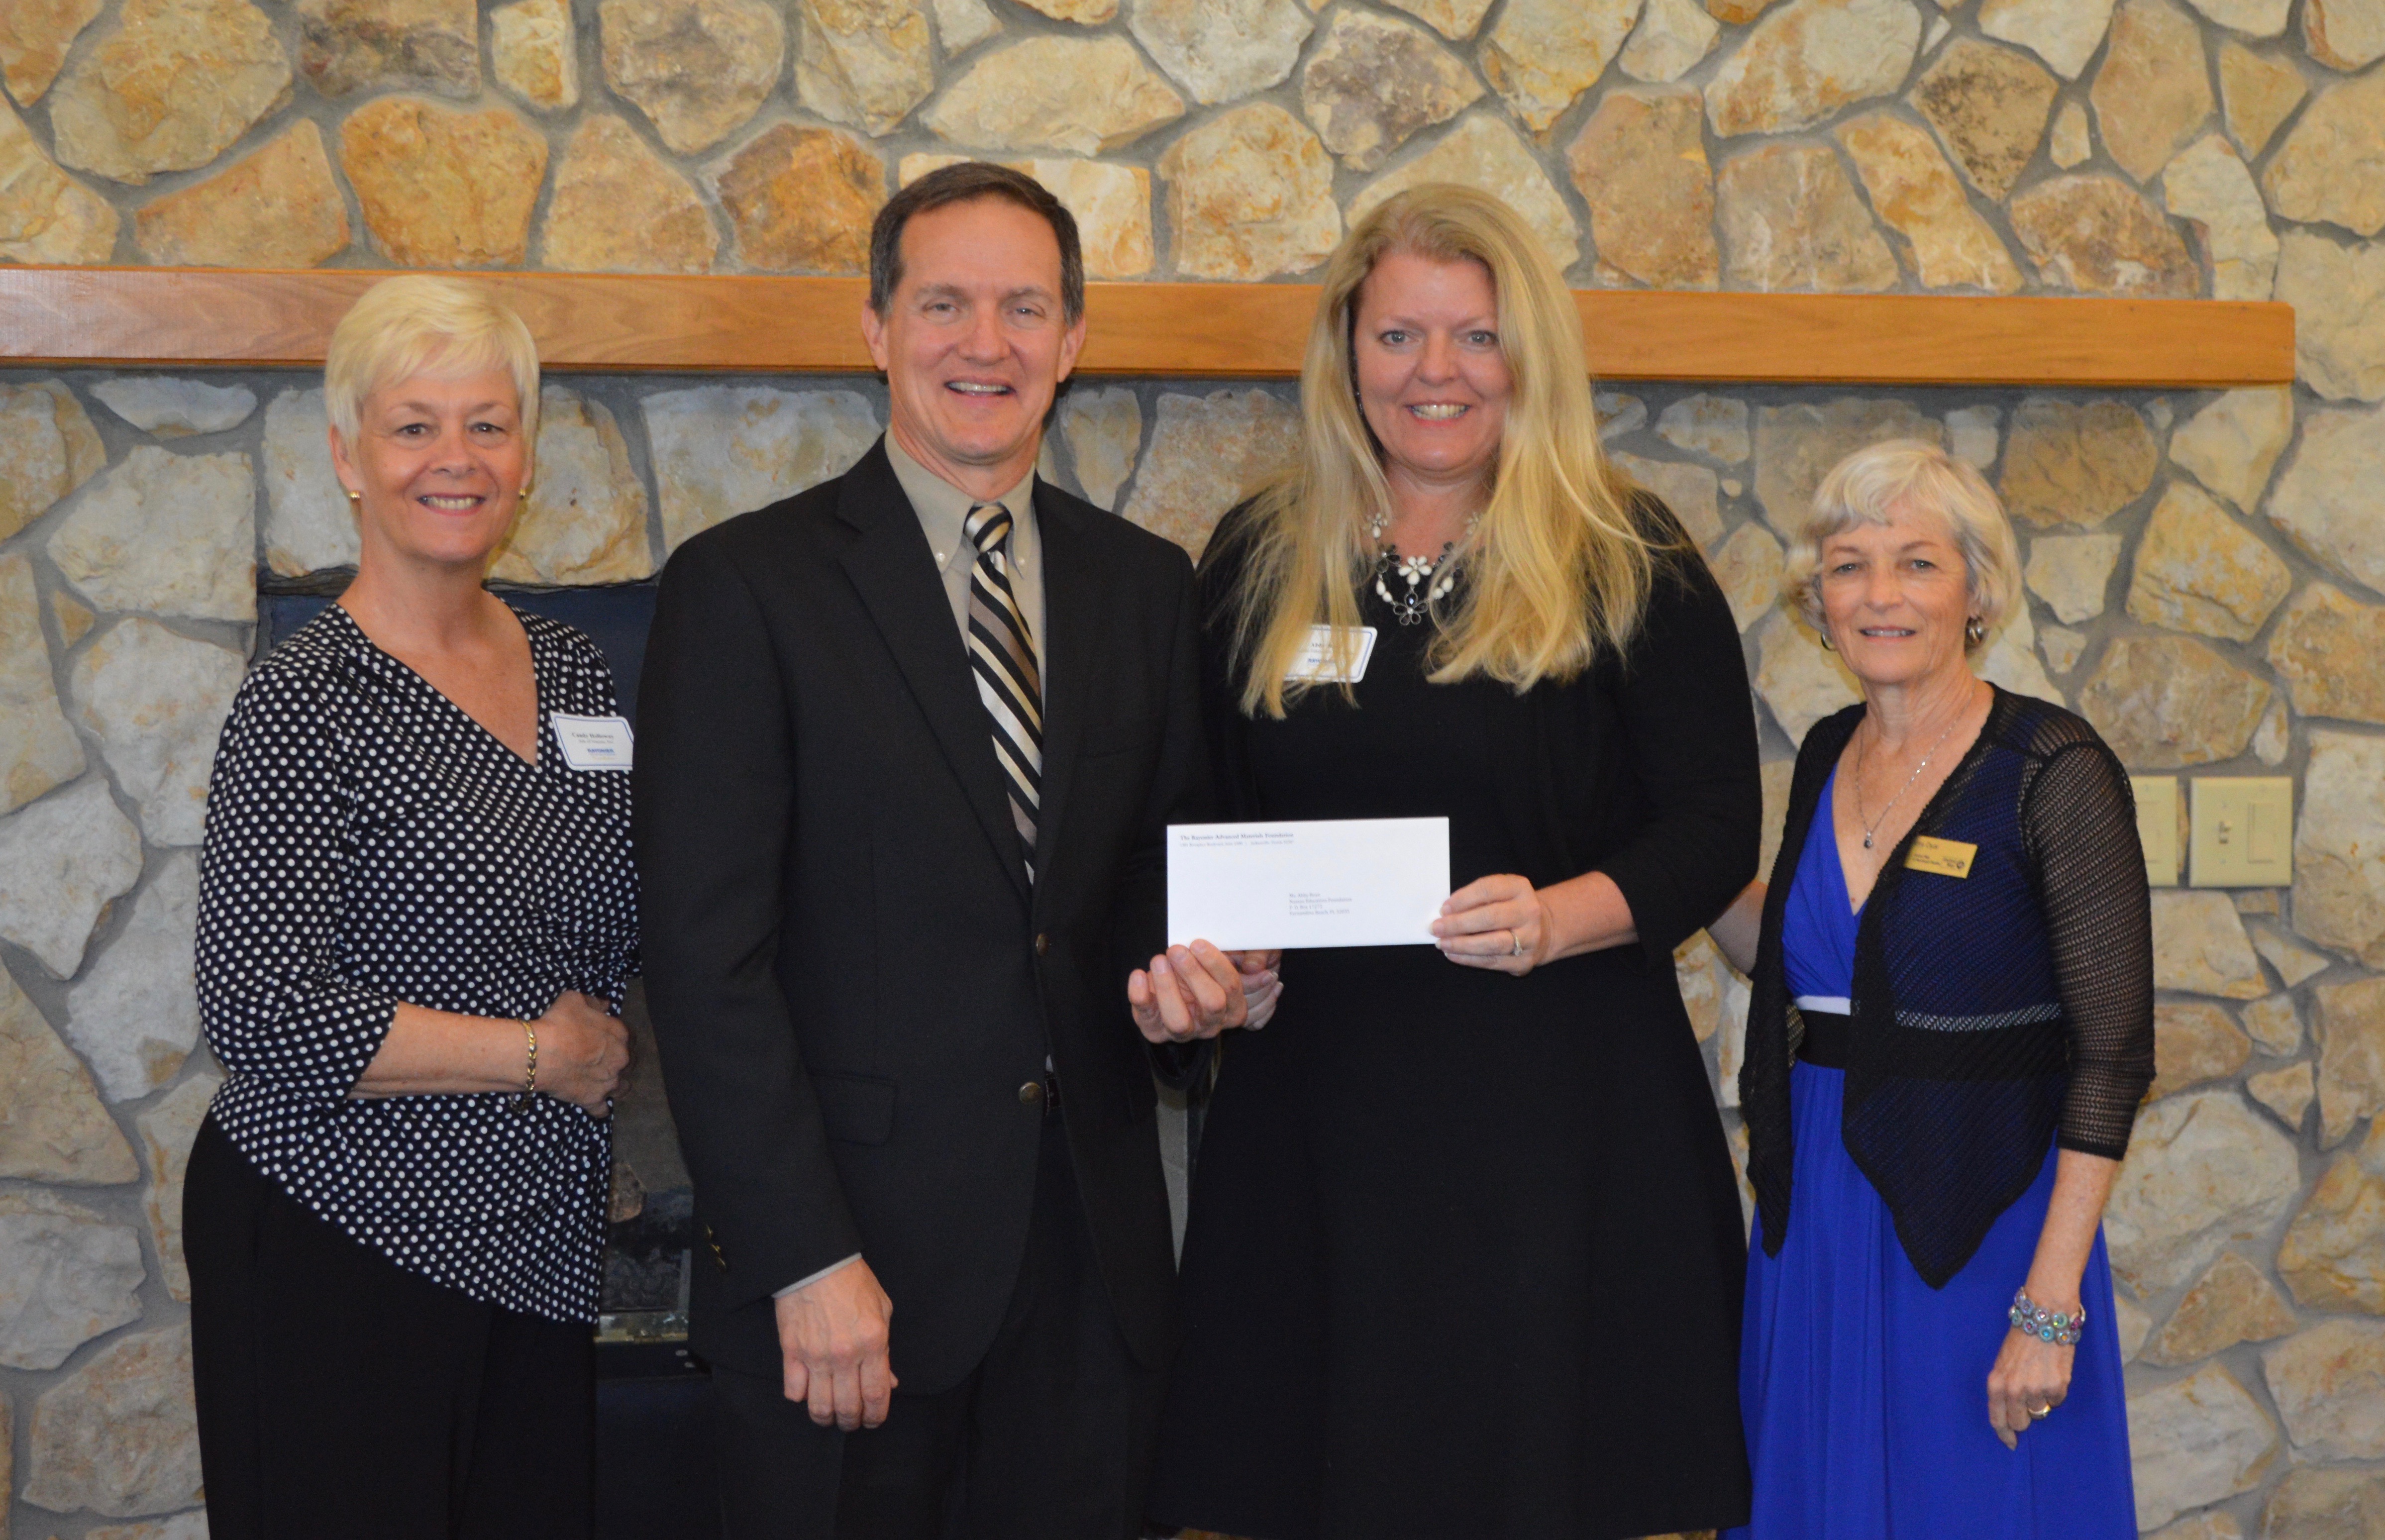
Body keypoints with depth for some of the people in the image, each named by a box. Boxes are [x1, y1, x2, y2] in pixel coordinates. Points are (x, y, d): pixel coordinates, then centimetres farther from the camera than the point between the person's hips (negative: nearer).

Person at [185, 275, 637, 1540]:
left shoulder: (572, 673, 8)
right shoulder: (309, 699, -12)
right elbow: (263, 1013, -19)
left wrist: (603, 1039, -1)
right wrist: (538, 1055, -12)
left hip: (531, 1236, 6)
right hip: (337, 1245, -6)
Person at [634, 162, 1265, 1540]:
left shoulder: (1145, 586, 10)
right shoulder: (746, 587, -5)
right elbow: (708, 961, -10)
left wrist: (1192, 969, -4)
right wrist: (807, 1263, -14)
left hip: (1094, 1259, 4)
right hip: (850, 1251, -4)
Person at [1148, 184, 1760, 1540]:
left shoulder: (1627, 562, 0)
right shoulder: (1258, 562, 10)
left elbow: (1717, 826, -3)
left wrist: (1561, 917, -20)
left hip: (1563, 1115, -2)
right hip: (1318, 1109, 3)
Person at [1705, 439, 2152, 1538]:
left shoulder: (2054, 770, -13)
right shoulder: (1827, 757, 6)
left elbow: (2112, 1055, -15)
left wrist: (2051, 1307, -18)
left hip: (1976, 1229, -6)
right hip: (1814, 1220, 6)